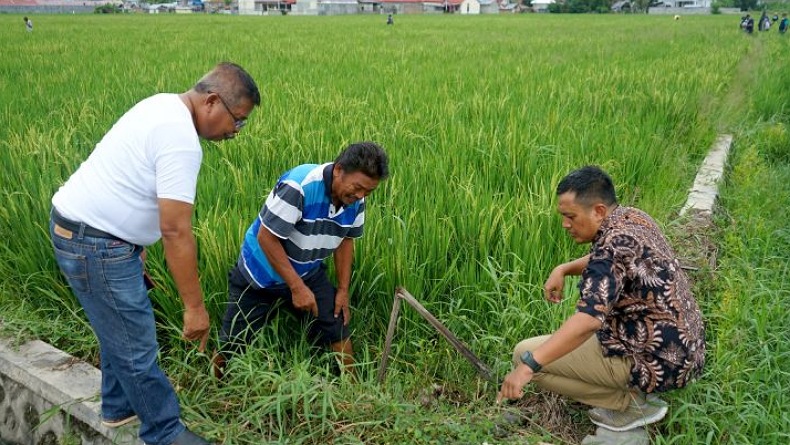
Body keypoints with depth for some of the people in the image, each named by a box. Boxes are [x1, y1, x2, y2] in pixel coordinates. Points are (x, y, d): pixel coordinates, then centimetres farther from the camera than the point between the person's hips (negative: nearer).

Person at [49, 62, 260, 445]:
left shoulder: (164, 105, 6)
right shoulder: (181, 141, -25)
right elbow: (176, 232, -27)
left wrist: (138, 237, 21)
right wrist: (195, 306, -21)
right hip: (96, 245, -11)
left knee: (121, 326, 24)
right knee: (136, 347, 1)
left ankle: (119, 407, 43)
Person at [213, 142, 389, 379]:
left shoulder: (356, 200, -11)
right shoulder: (298, 186, -32)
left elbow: (345, 240, 5)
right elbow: (266, 236, -27)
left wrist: (343, 290, 3)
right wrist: (297, 288, -25)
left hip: (309, 274, 5)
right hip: (260, 274, -5)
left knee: (338, 331, -3)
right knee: (232, 345, 4)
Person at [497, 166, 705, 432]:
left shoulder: (616, 242, -25)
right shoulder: (634, 218, 4)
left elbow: (589, 320, -37)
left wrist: (528, 364, -39)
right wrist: (563, 270, 6)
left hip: (658, 362, -9)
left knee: (524, 354, -9)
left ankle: (632, 401, -1)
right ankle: (639, 389, 16)